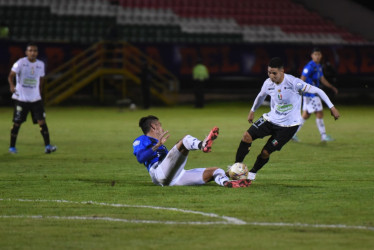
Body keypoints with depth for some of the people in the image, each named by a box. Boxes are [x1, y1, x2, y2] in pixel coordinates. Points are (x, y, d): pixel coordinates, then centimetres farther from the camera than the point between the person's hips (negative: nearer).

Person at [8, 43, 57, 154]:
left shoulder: (40, 64, 7)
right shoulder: (20, 63, -8)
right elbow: (11, 76, -16)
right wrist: (12, 85, -36)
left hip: (35, 99, 3)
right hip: (21, 98, -3)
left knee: (42, 121, -8)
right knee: (17, 123, 2)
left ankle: (47, 146, -9)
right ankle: (12, 147, 14)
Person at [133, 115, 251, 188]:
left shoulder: (157, 144, 41)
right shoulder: (141, 141, 16)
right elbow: (140, 157, -8)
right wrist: (157, 146, -16)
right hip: (159, 173, -8)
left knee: (216, 171, -3)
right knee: (186, 139, -23)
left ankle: (226, 183, -40)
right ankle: (202, 145, -59)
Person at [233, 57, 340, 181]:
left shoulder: (293, 82, -23)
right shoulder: (268, 83, -6)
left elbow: (317, 91, -17)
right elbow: (261, 95, 19)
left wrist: (332, 107, -17)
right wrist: (252, 110, 32)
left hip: (288, 125, -5)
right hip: (271, 119, 5)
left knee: (266, 152, -6)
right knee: (247, 136, -14)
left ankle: (252, 173, 22)